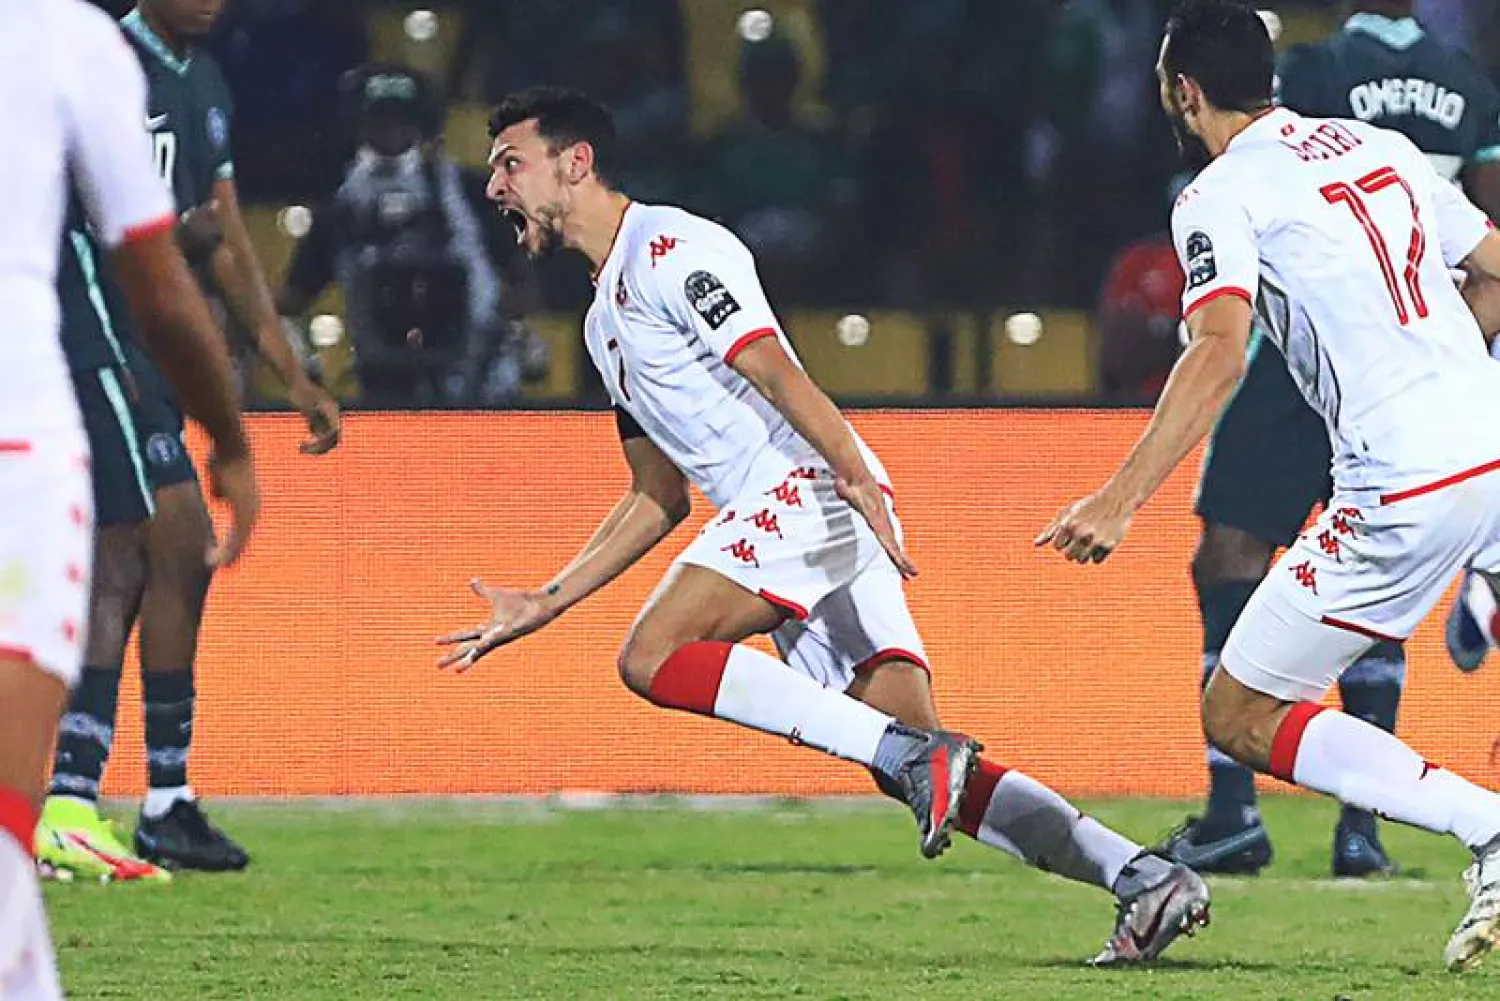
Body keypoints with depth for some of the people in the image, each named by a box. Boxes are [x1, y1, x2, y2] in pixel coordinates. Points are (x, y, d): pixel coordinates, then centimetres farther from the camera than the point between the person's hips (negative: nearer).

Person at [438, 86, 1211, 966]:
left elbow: (778, 373, -16)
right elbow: (659, 497, 29)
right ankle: (1146, 878, -8)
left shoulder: (671, 249, -4)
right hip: (780, 520, 9)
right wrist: (545, 605, 26)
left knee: (654, 657, -23)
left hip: (811, 492, -9)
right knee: (928, 779, -2)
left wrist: (860, 479, -25)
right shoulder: (606, 321, 26)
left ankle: (914, 754, -27)